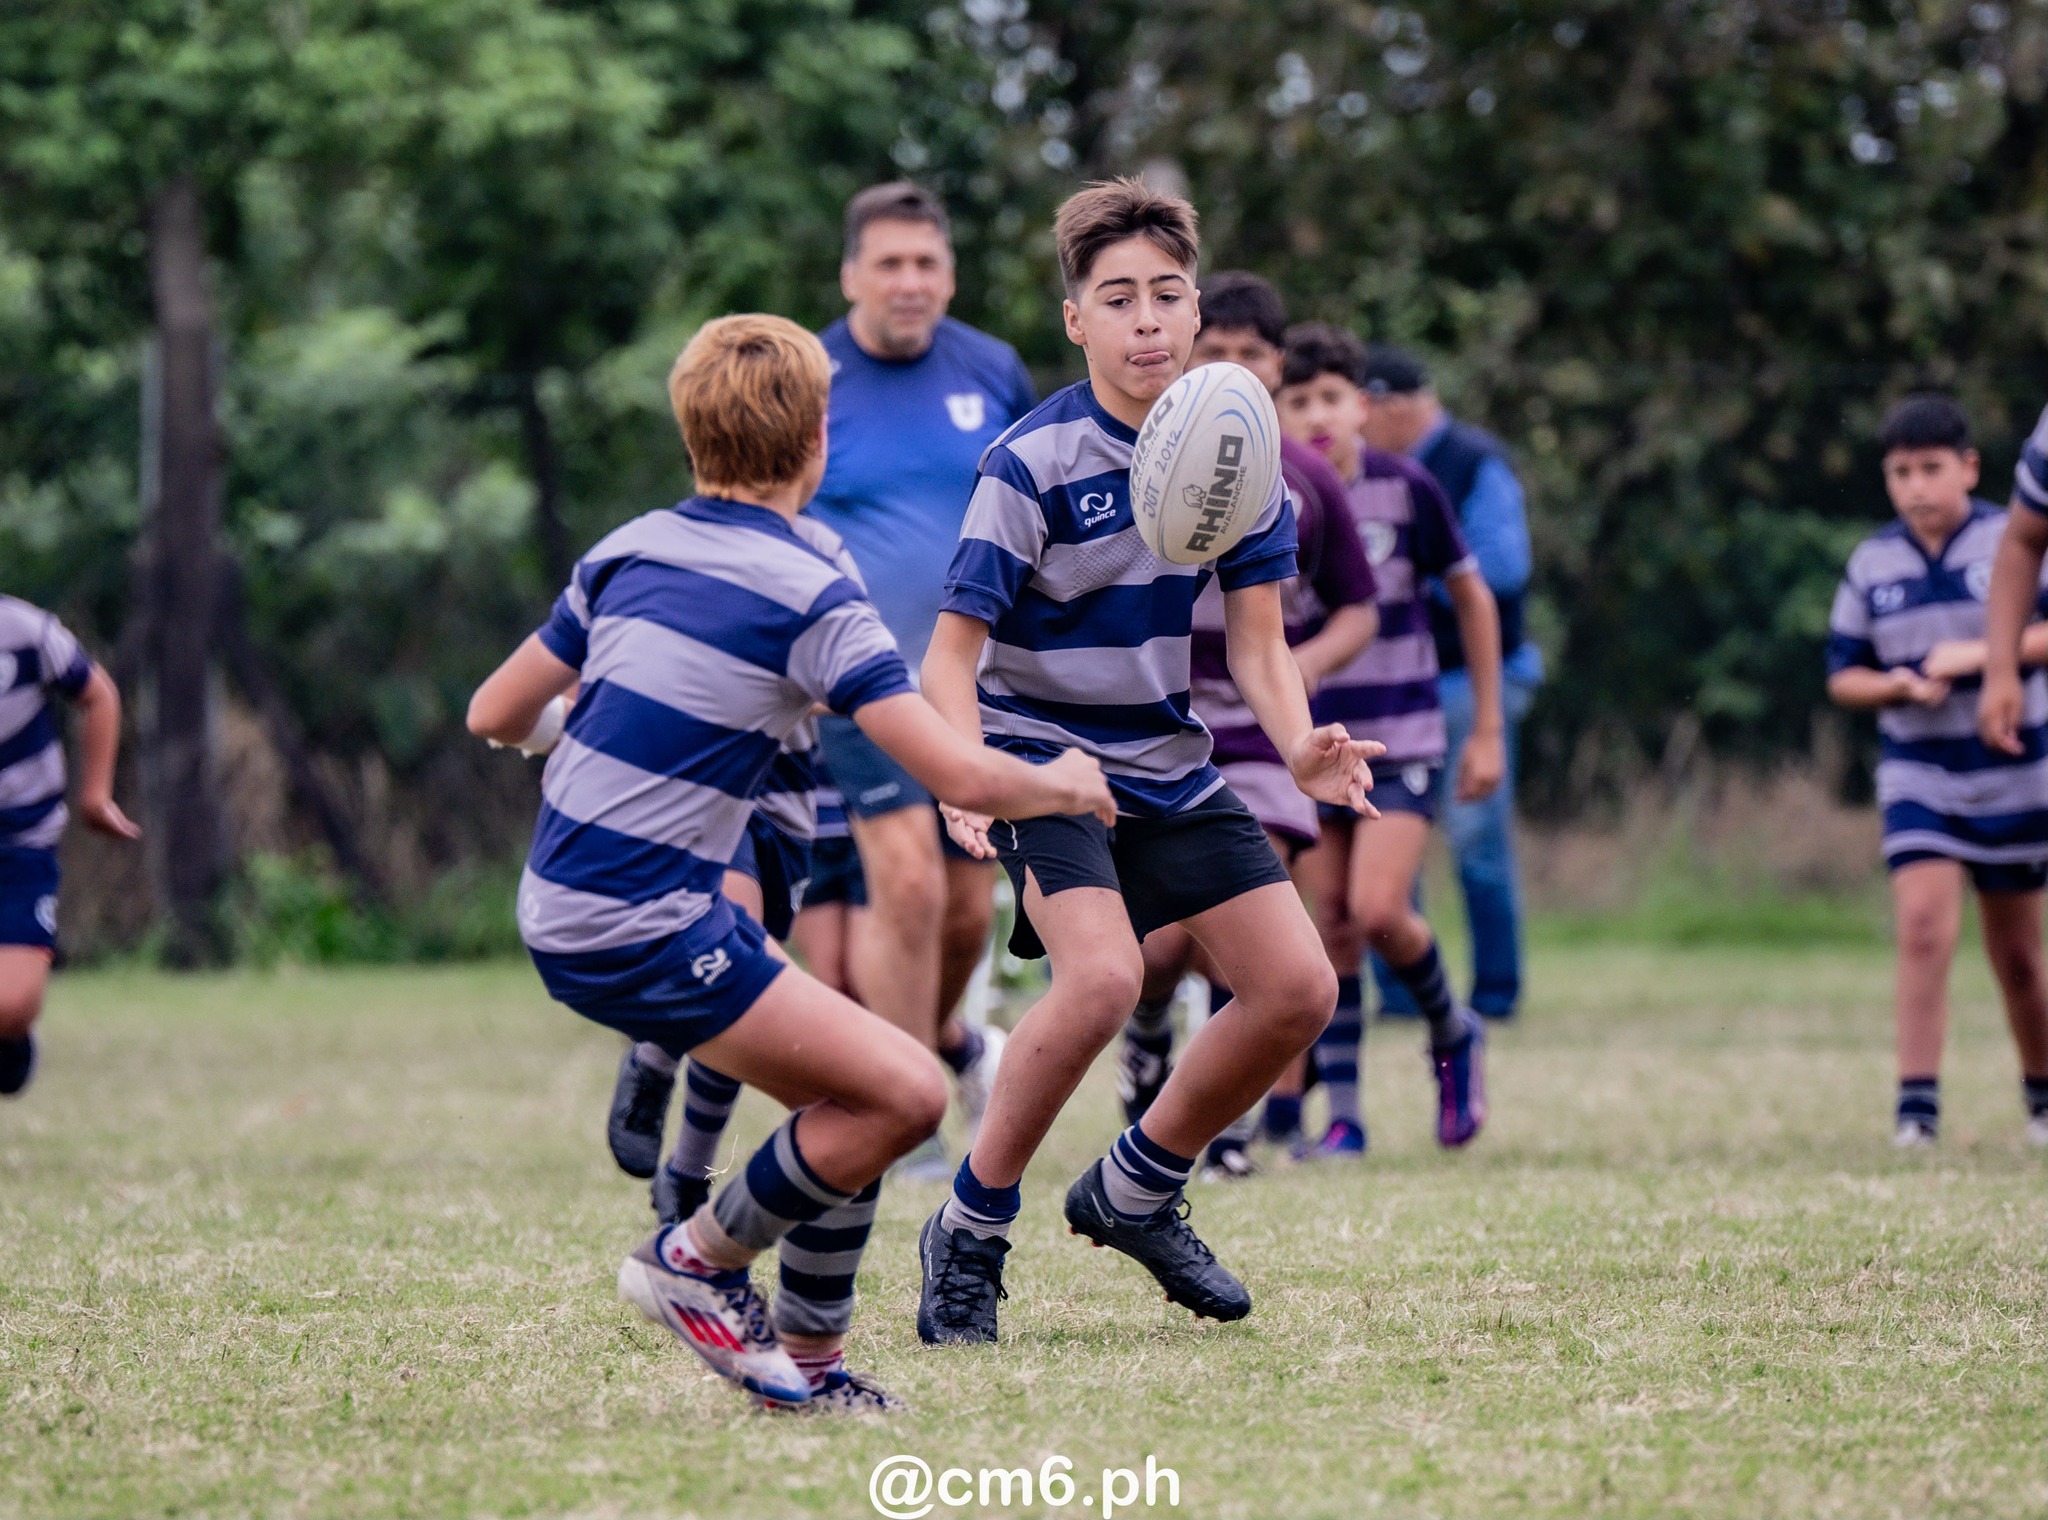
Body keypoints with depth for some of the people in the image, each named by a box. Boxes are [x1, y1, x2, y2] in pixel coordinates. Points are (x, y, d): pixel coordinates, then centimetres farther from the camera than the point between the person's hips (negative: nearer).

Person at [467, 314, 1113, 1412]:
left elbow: (495, 717, 17)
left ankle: (807, 1359, 15)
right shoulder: (809, 597, -12)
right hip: (644, 931, -9)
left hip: (559, 908, 9)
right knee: (904, 1090, -12)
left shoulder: (628, 552, 9)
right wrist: (1067, 786, 5)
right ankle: (695, 1263, 3)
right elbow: (960, 776, -16)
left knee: (852, 1093, 14)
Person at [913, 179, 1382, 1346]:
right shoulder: (1033, 465, -17)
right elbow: (953, 651, -18)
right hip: (1042, 757, -6)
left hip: (1172, 764, 6)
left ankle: (1139, 1190, 22)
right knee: (1103, 977, -29)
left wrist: (1302, 744, -19)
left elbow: (1257, 642, 2)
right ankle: (971, 1230, -12)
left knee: (1298, 989, -1)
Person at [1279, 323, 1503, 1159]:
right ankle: (1342, 1118, 9)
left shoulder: (1405, 489, -7)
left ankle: (1452, 1032, 13)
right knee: (1331, 929, 0)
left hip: (1402, 737, -2)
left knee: (1378, 911, -16)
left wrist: (1487, 731, 5)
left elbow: (1473, 602, 4)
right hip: (1308, 743, 2)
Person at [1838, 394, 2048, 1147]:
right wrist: (1896, 686, -12)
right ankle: (1917, 1101, -16)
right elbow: (1843, 675, 8)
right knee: (1923, 926, -17)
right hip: (1918, 770, 1)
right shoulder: (1871, 564, 3)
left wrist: (1980, 653, -24)